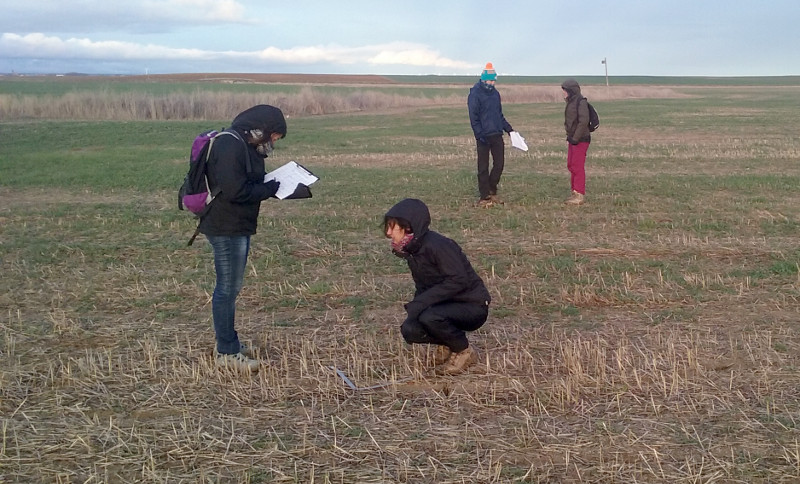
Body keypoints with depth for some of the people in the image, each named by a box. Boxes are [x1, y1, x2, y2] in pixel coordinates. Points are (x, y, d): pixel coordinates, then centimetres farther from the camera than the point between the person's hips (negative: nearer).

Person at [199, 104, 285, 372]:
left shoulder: (243, 144, 13)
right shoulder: (230, 146, -20)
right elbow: (234, 191, -26)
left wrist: (269, 186, 0)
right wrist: (269, 189, -14)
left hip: (237, 227, 11)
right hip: (226, 228, -11)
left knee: (231, 286, 17)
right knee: (228, 288, -3)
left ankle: (228, 342, 29)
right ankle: (227, 352, 5)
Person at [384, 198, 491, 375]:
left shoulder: (435, 246, -24)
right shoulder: (411, 249, 3)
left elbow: (459, 280, -29)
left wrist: (420, 303, -29)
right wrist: (414, 306, -9)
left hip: (473, 306, -8)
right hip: (446, 305, 8)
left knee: (430, 317, -33)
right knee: (410, 331, -15)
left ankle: (464, 352, -6)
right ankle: (448, 343, 14)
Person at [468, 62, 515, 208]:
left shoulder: (495, 93, 13)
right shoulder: (475, 94, -8)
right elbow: (474, 118, -12)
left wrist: (509, 129, 14)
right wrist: (480, 134, -19)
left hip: (497, 135, 6)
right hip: (484, 137, -6)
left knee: (499, 164, 6)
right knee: (483, 167, 1)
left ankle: (492, 191, 21)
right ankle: (484, 197, 7)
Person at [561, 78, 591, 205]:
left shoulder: (581, 102, -15)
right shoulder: (571, 103, 13)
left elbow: (583, 122, -21)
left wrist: (575, 138, -21)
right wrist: (569, 137, 14)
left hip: (581, 140, -10)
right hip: (573, 139, 10)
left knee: (577, 167, -8)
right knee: (571, 166, 13)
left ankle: (579, 195, -3)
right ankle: (575, 192, 22)